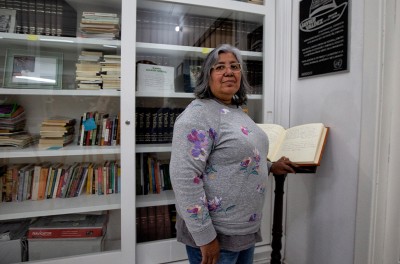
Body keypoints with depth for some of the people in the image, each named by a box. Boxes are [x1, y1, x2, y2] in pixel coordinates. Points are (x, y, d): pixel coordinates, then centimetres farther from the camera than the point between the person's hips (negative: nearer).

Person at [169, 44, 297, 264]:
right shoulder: (198, 114, -20)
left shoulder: (238, 111, 8)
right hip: (215, 233, -8)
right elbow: (184, 177, -25)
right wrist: (204, 236, -22)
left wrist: (270, 167, 13)